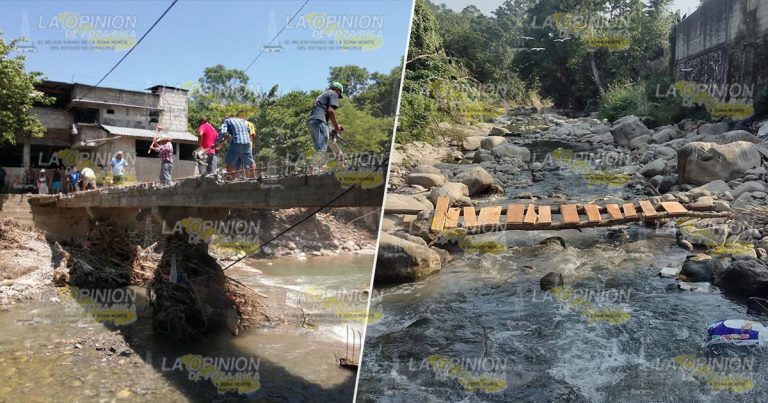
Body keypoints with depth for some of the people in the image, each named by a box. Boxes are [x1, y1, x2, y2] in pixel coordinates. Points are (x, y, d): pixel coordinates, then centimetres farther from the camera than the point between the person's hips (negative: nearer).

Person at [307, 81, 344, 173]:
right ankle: (316, 169, -28)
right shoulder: (333, 94, 8)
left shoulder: (322, 95, 34)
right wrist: (337, 126, -2)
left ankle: (314, 169, 4)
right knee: (321, 148, -17)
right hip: (319, 121, -9)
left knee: (318, 149, 10)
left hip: (310, 122, 9)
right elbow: (330, 110, -8)